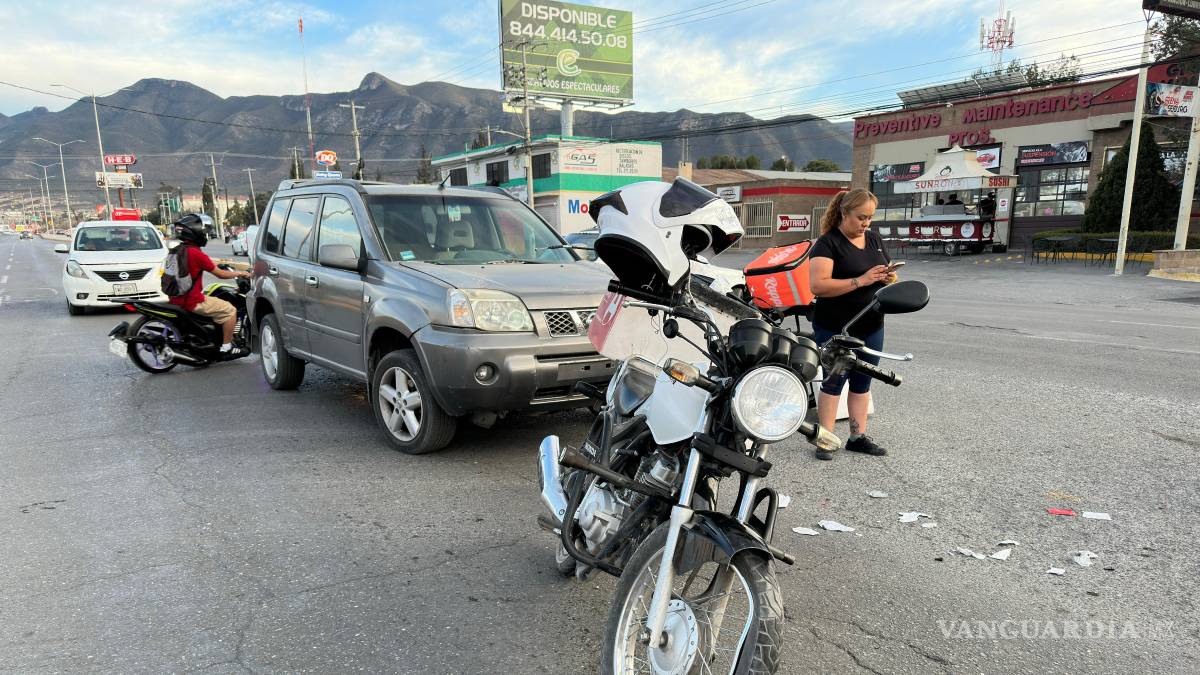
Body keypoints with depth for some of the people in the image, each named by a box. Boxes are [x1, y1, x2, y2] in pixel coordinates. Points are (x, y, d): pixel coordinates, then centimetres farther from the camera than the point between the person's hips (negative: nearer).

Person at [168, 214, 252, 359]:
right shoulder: (196, 253, -17)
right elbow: (220, 274, -12)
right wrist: (240, 274, 2)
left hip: (176, 299, 10)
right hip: (192, 302, -10)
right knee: (230, 310, -3)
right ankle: (226, 348, -2)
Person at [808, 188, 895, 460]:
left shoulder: (874, 239, 11)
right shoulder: (828, 243, -11)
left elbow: (888, 273, 21)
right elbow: (817, 285, -22)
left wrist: (888, 277, -4)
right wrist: (861, 280, -25)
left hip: (871, 328, 7)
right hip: (835, 329, -6)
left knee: (863, 382, 13)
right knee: (833, 382, 1)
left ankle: (858, 437, 23)